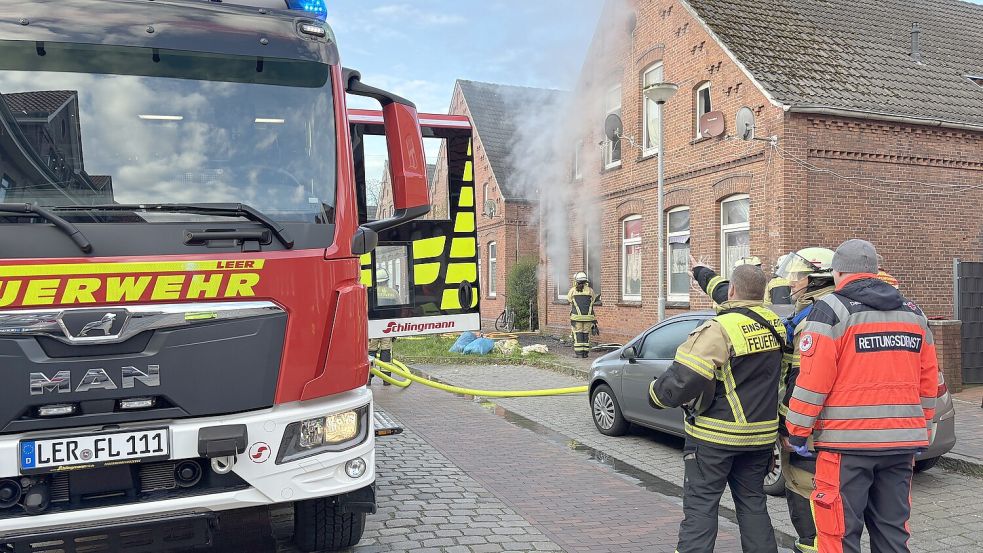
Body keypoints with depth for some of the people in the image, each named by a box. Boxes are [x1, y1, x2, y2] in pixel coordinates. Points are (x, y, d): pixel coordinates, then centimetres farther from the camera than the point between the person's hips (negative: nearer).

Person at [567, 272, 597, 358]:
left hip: (577, 316, -1)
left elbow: (569, 299, 15)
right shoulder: (590, 290, 2)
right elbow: (593, 300, 13)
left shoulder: (573, 290, -2)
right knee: (586, 334, 9)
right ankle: (585, 352, 10)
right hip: (588, 316, 1)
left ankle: (579, 352, 2)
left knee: (578, 334, 4)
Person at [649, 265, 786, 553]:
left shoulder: (719, 329, -21)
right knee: (752, 502, 19)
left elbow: (684, 377, -26)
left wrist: (657, 393, -7)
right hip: (761, 432, 7)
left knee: (700, 505, 2)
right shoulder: (774, 324, 2)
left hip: (716, 435, -7)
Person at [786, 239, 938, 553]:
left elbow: (813, 379, -14)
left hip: (847, 442, -6)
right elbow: (929, 379, 16)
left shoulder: (832, 310, -8)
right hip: (901, 443, 7)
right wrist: (922, 428, 25)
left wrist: (797, 431, -5)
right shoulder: (913, 313, 13)